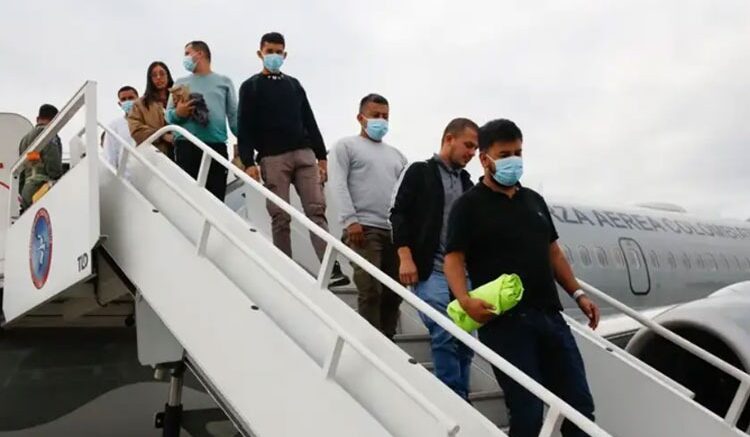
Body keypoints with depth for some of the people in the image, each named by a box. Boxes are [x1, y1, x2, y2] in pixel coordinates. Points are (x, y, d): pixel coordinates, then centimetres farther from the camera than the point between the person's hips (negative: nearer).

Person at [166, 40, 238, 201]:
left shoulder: (224, 82, 15)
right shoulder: (180, 83, 18)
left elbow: (234, 115, 9)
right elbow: (168, 115, 12)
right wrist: (177, 113, -12)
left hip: (217, 147, 0)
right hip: (186, 146, 1)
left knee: (216, 197, -4)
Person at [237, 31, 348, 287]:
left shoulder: (294, 85, 21)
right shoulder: (251, 87, 9)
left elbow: (309, 121, 19)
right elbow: (245, 128, 0)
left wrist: (321, 155, 11)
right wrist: (249, 163, -11)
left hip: (304, 154, 3)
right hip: (272, 158, -3)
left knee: (316, 210, -8)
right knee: (280, 216, -4)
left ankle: (331, 268, -14)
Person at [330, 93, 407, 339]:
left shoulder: (396, 155, 25)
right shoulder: (347, 146, 9)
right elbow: (339, 184, -3)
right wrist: (350, 220, -14)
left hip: (395, 230, 5)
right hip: (364, 228, -5)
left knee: (393, 292, 4)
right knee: (370, 291, -10)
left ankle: (388, 341, 14)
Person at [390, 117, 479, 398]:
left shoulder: (467, 183, 20)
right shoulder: (420, 172, 4)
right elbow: (399, 214, -4)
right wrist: (406, 258, -13)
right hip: (431, 270, -5)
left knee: (466, 340, 3)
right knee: (444, 337, -11)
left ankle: (460, 399, 16)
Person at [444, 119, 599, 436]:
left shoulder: (534, 199, 18)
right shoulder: (469, 205, -1)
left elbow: (552, 251, 22)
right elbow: (454, 257, -9)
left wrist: (577, 294, 12)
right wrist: (465, 300, -26)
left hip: (550, 316, 6)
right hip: (504, 322, -6)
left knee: (580, 404, 8)